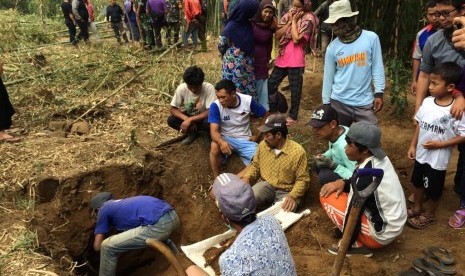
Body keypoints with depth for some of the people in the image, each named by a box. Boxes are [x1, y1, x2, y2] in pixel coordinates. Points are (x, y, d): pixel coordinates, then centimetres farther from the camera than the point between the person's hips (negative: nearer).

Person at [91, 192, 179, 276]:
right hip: (173, 216, 9)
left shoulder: (104, 209, 16)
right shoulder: (123, 203, 36)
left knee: (107, 247, 4)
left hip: (158, 226, -8)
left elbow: (97, 246, 18)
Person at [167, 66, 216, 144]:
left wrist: (190, 120, -36)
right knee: (171, 120, -23)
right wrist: (186, 119, -31)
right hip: (188, 116, 4)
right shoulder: (181, 88, -20)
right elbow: (172, 109, -14)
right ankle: (192, 132, 0)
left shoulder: (209, 88, -28)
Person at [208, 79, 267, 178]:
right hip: (225, 138, -1)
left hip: (245, 139, 1)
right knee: (215, 146, -36)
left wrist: (258, 135, -1)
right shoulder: (215, 106, -19)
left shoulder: (248, 100, -15)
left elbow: (265, 116, 1)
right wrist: (221, 142, -46)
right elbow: (214, 131, -24)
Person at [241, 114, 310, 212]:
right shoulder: (263, 145, -3)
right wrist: (247, 177, -8)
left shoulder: (298, 152, -18)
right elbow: (255, 165, 12)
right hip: (267, 186, 4)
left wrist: (293, 196, -29)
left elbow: (302, 180, -12)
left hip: (287, 192, -3)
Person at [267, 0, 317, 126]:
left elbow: (296, 39, -19)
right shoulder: (288, 16, 10)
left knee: (295, 89, 4)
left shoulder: (308, 20, -8)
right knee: (271, 84, 12)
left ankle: (292, 116, 19)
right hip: (282, 58, 6)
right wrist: (290, 21, -6)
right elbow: (277, 35, 0)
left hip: (296, 61, -6)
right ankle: (272, 110, 30)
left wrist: (294, 21, -10)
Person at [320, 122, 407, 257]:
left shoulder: (364, 175, -29)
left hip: (382, 233, -8)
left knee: (328, 198, -10)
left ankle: (359, 245, -1)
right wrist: (343, 182, -6)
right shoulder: (380, 158, -4)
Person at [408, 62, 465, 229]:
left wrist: (440, 144, -22)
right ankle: (416, 208, 46)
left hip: (438, 158, -5)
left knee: (434, 190, 14)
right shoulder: (427, 102, -6)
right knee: (417, 182, 23)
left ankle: (429, 215, 37)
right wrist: (412, 146, 5)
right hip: (421, 153, 5)